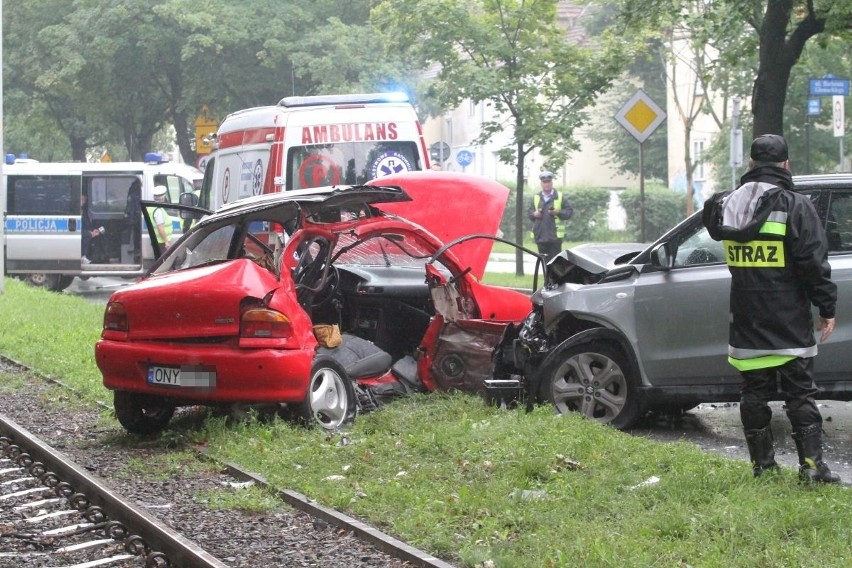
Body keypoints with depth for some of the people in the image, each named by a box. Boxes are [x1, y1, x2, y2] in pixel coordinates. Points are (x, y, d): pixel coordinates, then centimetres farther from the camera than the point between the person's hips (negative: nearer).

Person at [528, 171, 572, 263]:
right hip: (540, 236, 3)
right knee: (544, 260, 6)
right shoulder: (536, 198, 13)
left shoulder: (560, 197, 5)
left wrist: (558, 212, -13)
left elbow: (569, 211, 2)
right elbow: (529, 212, 16)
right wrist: (534, 214, -6)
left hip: (555, 236, -3)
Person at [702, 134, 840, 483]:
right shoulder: (795, 206, -10)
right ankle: (811, 464, -5)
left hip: (747, 323, 4)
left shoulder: (728, 205, 5)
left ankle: (762, 464, 12)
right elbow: (814, 262, -12)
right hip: (789, 323, -4)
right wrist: (827, 308, -7)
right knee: (800, 393, 0)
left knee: (754, 393, 10)